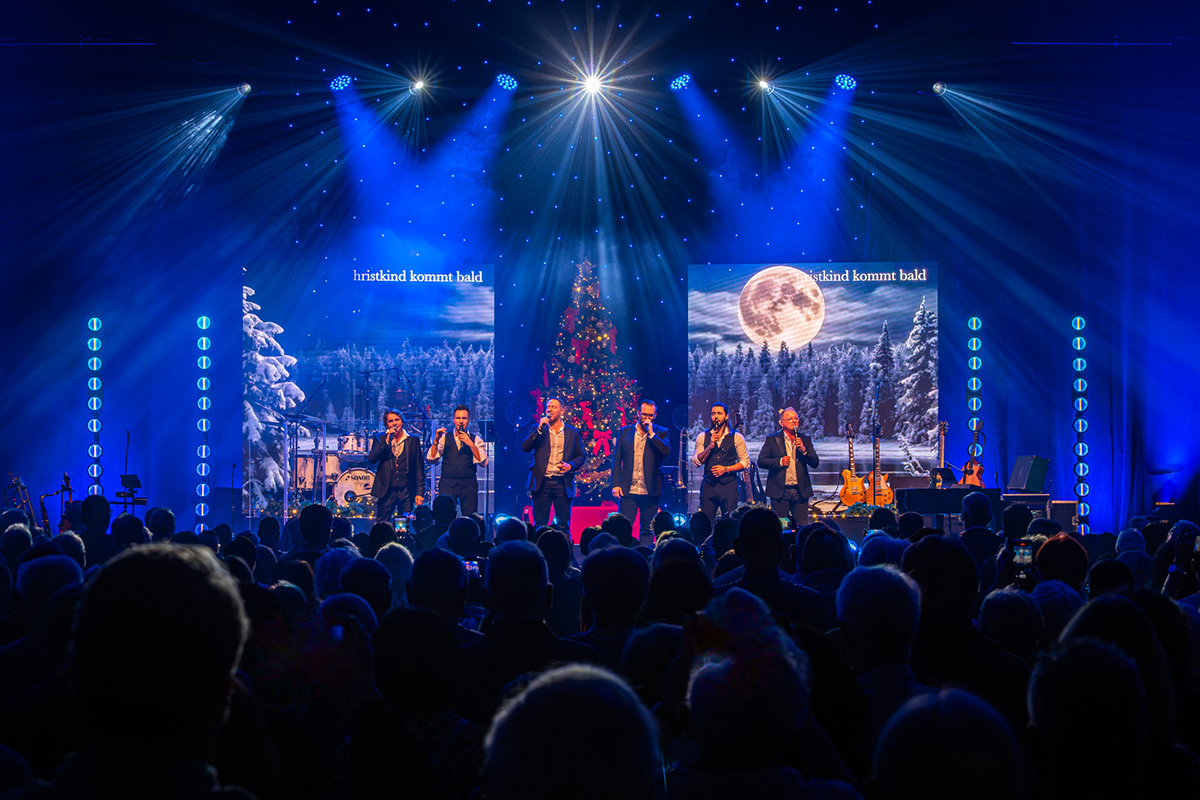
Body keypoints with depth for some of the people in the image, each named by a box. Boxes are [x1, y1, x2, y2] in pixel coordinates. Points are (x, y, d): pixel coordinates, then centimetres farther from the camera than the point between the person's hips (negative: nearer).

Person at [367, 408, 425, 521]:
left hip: (406, 491, 0)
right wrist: (387, 442, -14)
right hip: (387, 491, 0)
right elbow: (371, 459, -8)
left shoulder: (413, 440, 7)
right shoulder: (380, 439, 8)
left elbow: (419, 469, 6)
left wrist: (420, 492, 0)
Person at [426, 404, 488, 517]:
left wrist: (470, 444, -12)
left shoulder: (475, 440, 11)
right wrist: (436, 440, -12)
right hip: (447, 483, 0)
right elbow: (431, 459, 1)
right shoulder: (444, 438, 11)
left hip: (469, 484, 0)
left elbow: (483, 462, -3)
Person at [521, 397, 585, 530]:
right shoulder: (538, 430, 10)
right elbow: (525, 448, -3)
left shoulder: (573, 432, 10)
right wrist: (539, 429, -9)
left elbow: (580, 456, 12)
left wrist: (570, 466, -9)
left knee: (563, 525, -1)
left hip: (562, 484, 0)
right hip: (542, 483, 0)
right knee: (540, 524, -1)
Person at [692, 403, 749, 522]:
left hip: (728, 485, -1)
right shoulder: (702, 437, 10)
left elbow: (745, 462, 3)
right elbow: (697, 462, 2)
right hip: (708, 485, 2)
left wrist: (726, 469, -9)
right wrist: (710, 446, -10)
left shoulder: (736, 437, 6)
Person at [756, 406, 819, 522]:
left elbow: (815, 463, 4)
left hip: (800, 491, 2)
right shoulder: (772, 440, 4)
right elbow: (761, 461, -1)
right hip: (780, 491, -2)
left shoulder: (805, 440, 11)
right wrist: (779, 461, -15)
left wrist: (803, 450, -12)